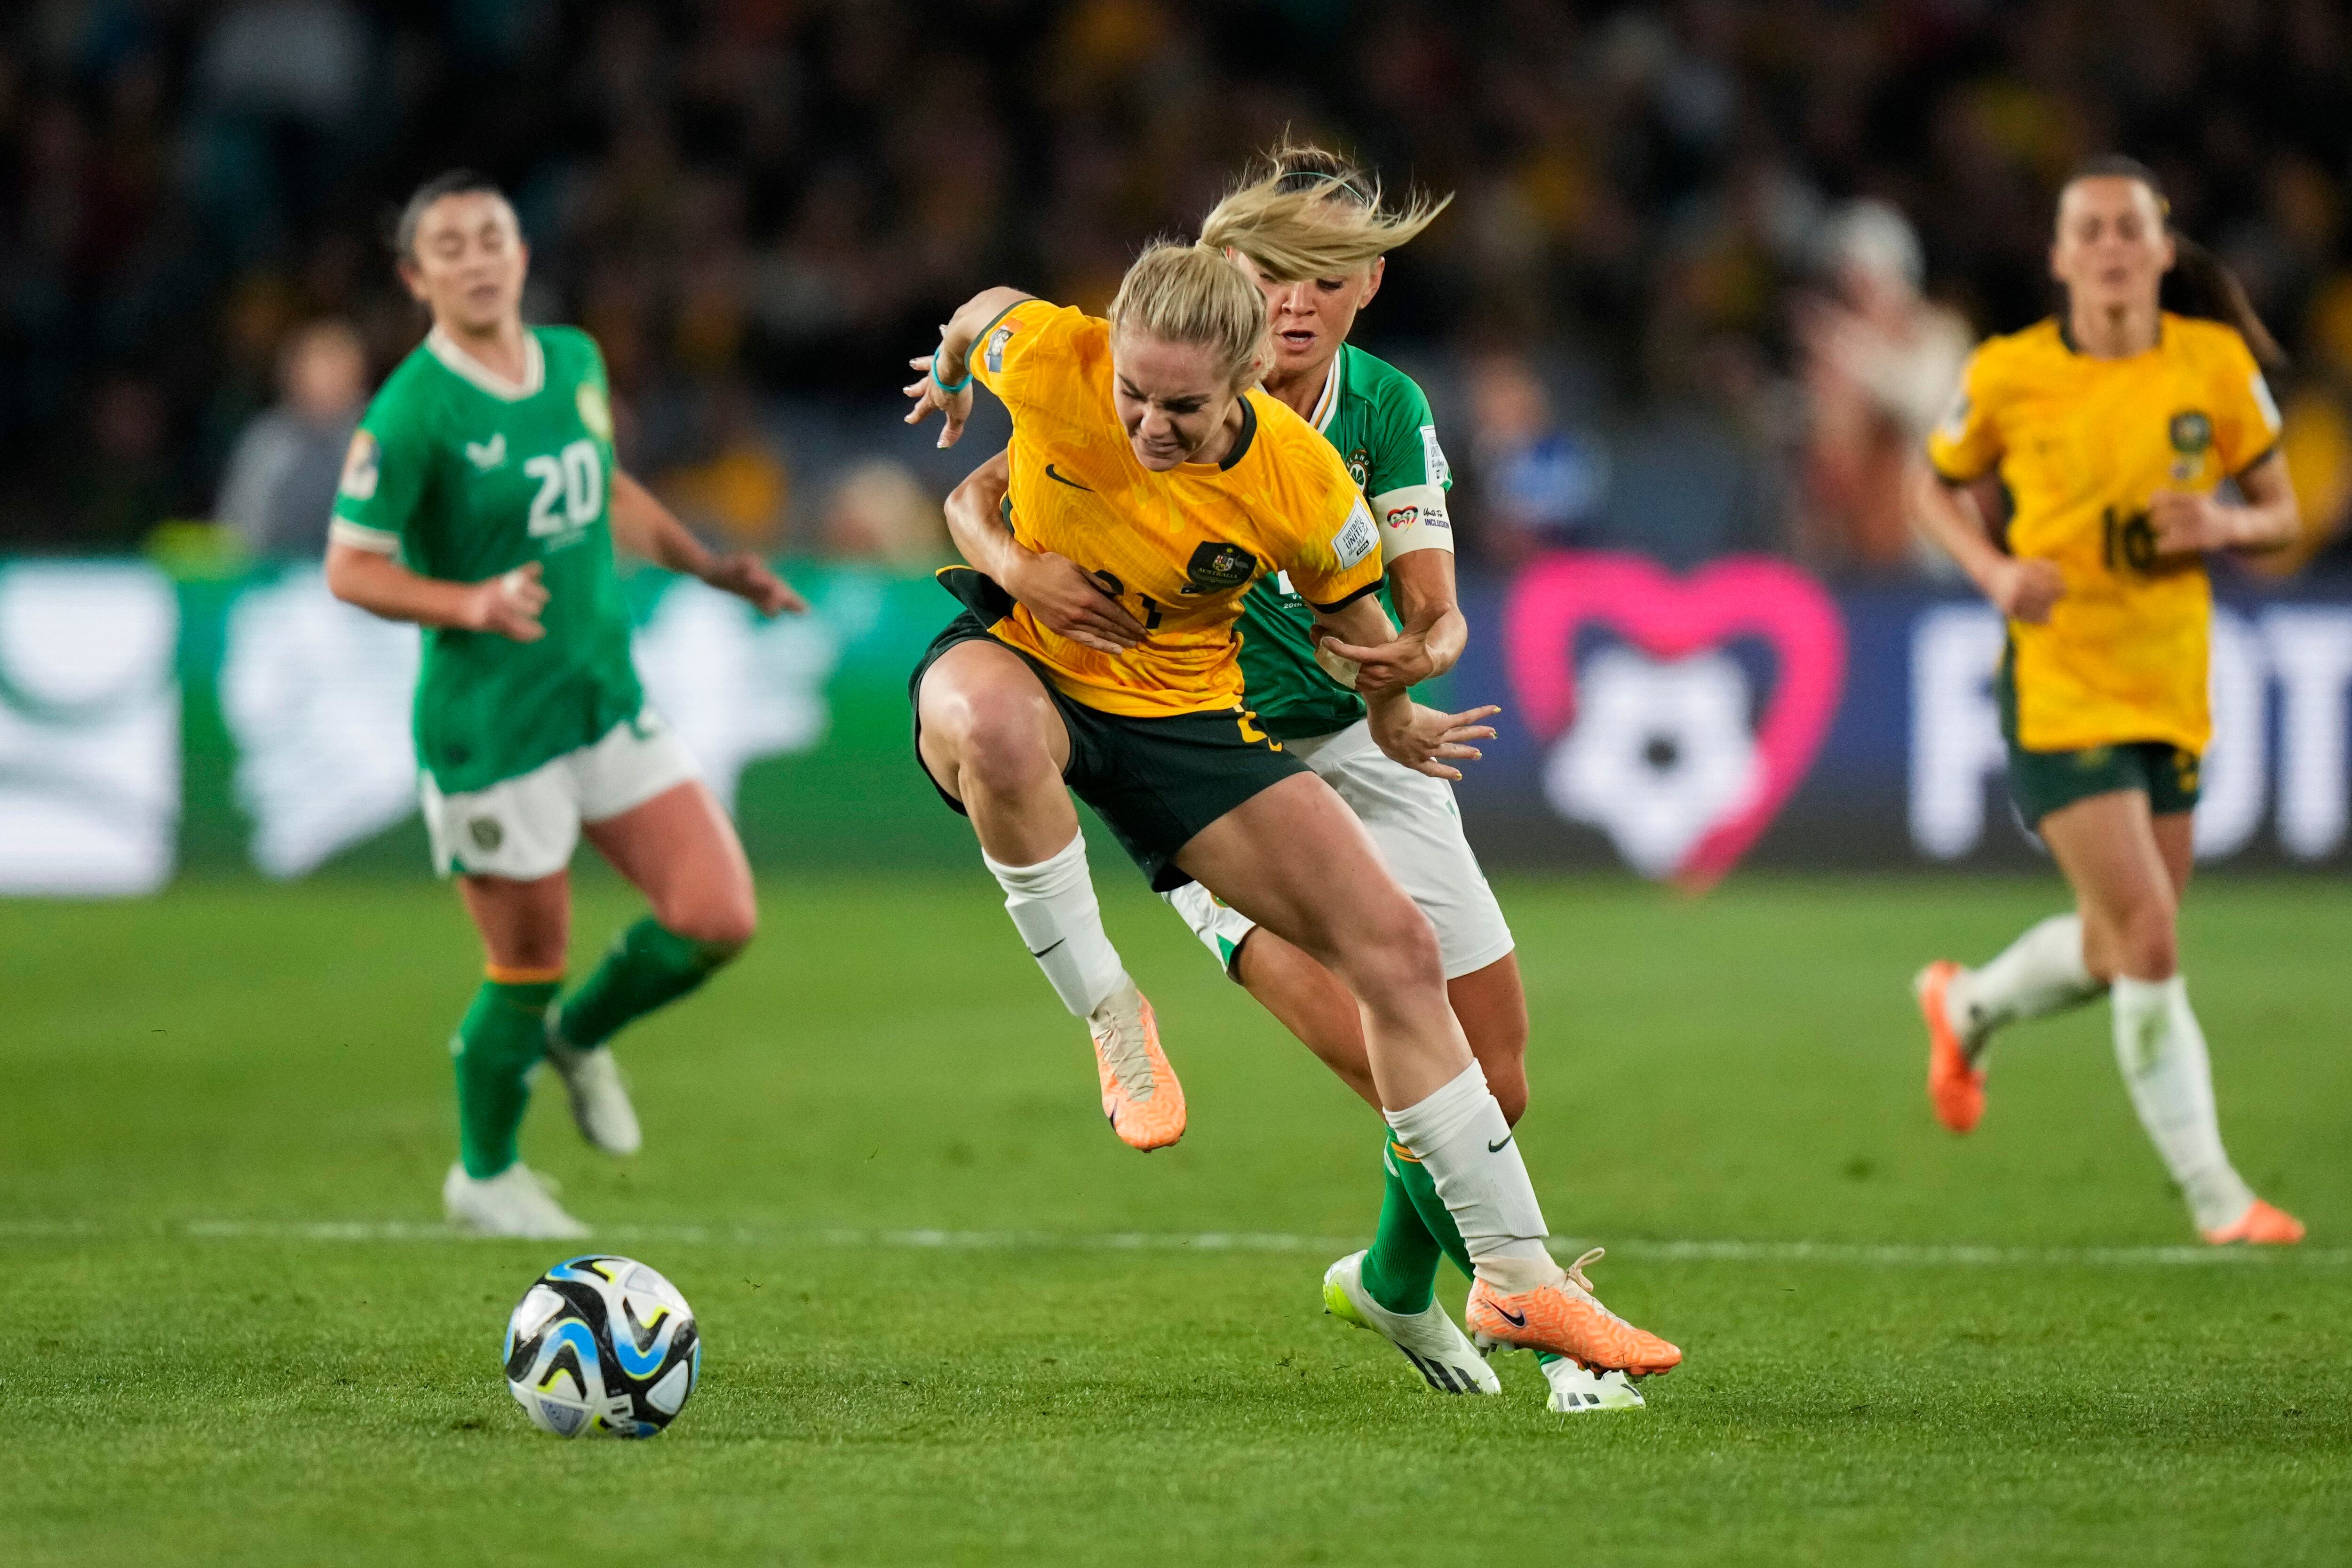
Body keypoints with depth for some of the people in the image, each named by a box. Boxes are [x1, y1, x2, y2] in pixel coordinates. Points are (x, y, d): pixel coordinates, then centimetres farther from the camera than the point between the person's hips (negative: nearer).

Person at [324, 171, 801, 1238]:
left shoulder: (576, 362, 4)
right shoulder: (411, 413, -17)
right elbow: (349, 568, -13)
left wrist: (715, 570, 16)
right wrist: (472, 604, -27)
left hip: (608, 701, 6)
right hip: (489, 727, -6)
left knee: (719, 918, -4)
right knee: (527, 972, 3)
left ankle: (581, 1036, 26)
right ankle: (485, 1176, 29)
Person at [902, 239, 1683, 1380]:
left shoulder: (1306, 490, -23)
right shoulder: (1049, 363, -27)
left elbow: (1351, 617, 0)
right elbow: (986, 312, -1)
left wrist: (1394, 720, 19)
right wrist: (950, 377, 21)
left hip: (1183, 707, 2)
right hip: (1016, 657, -2)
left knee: (1396, 949, -4)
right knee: (999, 727, -43)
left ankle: (1513, 1278, 8)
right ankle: (1105, 1012, -19)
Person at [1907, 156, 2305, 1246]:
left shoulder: (2215, 364, -3)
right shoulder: (2010, 376, -9)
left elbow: (2279, 517, 6)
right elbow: (1936, 486, 8)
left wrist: (2224, 524, -17)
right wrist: (1995, 571, -10)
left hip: (2171, 694, 4)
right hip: (2058, 691, -4)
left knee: (2119, 949, 16)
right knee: (2150, 940, -14)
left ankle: (1968, 1007, 48)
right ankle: (2213, 1196, -4)